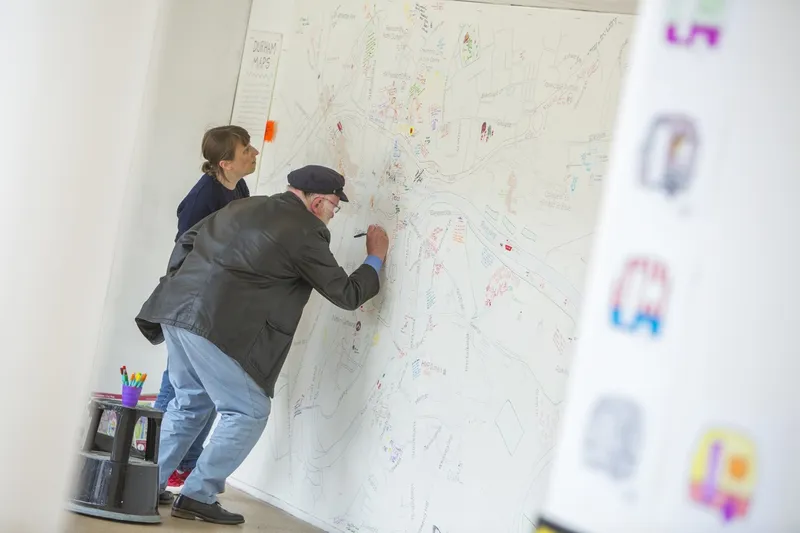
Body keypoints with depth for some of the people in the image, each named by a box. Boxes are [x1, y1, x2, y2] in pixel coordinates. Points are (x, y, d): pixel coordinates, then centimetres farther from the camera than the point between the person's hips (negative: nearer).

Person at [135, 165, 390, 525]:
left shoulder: (244, 206, 17)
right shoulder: (305, 233, -5)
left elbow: (188, 240, 21)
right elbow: (348, 295, 1)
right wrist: (376, 258, 16)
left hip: (177, 310, 9)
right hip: (217, 327, -8)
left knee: (190, 402, 23)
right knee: (248, 412, 4)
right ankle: (197, 496, 2)